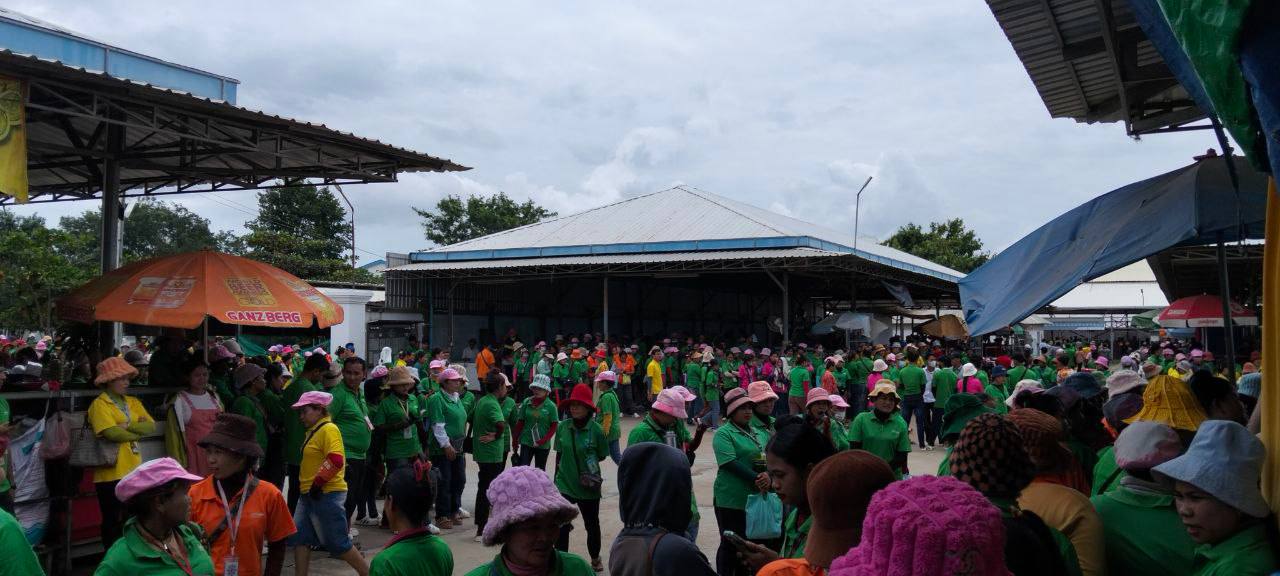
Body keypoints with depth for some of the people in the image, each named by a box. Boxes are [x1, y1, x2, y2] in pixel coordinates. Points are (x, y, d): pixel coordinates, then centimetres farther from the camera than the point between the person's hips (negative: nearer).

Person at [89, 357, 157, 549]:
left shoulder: (133, 402, 13)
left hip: (134, 471, 6)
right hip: (111, 474, -6)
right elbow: (113, 433, -20)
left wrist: (127, 426, -14)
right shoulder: (100, 404, -8)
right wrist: (138, 431, -5)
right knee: (112, 522, 6)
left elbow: (151, 425, 0)